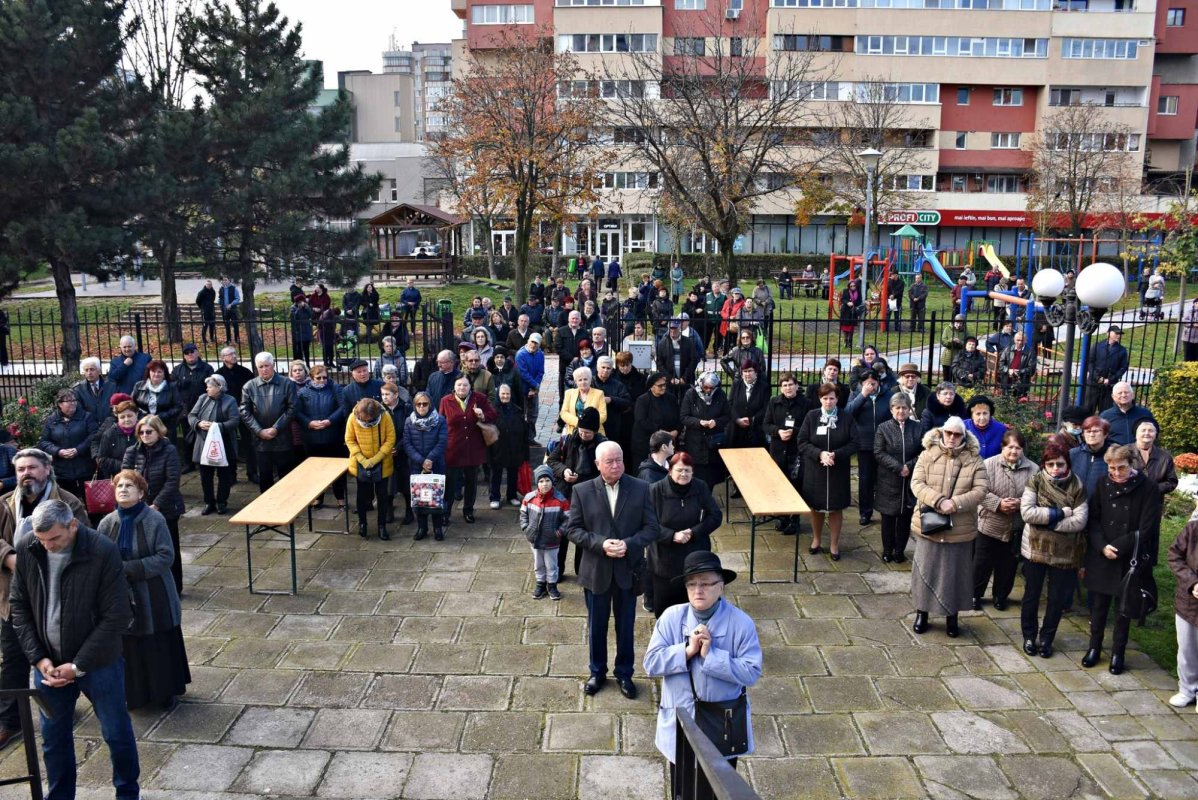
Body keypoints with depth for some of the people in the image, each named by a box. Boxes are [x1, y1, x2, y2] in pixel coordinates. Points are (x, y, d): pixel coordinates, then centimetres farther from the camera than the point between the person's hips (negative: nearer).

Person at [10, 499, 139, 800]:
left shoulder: (104, 553, -20)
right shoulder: (27, 551, -7)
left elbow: (116, 617, -17)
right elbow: (20, 607, 3)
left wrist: (79, 665, -16)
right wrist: (38, 657, -6)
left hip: (98, 662, -3)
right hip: (49, 663, 3)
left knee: (117, 733, 9)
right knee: (53, 737, 15)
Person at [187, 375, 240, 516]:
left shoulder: (230, 401, -8)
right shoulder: (203, 399, 6)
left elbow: (235, 421, -15)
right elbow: (191, 416, 6)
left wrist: (217, 426, -25)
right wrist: (199, 423, -15)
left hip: (223, 446, -4)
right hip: (203, 445, 4)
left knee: (224, 476, 6)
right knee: (205, 476, 10)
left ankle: (222, 503, 20)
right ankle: (209, 503, 23)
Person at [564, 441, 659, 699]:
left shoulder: (640, 489, -7)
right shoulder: (582, 491, -7)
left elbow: (652, 528, -6)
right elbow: (572, 529, -6)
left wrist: (629, 544, -21)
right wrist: (600, 544, -20)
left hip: (628, 570, 0)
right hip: (596, 570, 0)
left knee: (626, 626, 15)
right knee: (596, 626, 16)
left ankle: (624, 674, 34)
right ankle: (597, 672, 37)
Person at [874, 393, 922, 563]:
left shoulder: (917, 428, 3)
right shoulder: (883, 428, -1)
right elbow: (879, 453, -7)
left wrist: (910, 466, -14)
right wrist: (898, 467, -16)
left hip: (910, 481, 1)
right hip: (889, 480, -1)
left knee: (905, 517, 6)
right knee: (888, 517, 6)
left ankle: (900, 550, 18)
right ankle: (887, 550, 18)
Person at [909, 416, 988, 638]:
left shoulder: (974, 460, -2)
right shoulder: (927, 455, -2)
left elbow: (980, 491, -9)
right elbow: (916, 484, -10)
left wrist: (955, 503, -22)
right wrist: (939, 501, -24)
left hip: (960, 529, 0)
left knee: (955, 572, 11)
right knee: (925, 570, 9)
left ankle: (952, 616, 27)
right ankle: (922, 612, 25)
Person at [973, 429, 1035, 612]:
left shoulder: (1032, 469, -2)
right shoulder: (989, 464, -7)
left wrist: (1020, 502, -19)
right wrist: (998, 503, -24)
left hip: (1016, 528, 2)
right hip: (990, 525, -2)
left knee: (1008, 565, 15)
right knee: (982, 563, 9)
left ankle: (1001, 596, 33)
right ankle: (975, 594, 26)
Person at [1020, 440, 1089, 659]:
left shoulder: (1077, 487, -3)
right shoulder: (1035, 481, -5)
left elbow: (1080, 521, -12)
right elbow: (1027, 512, -16)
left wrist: (1048, 521, -17)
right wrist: (1061, 512, -18)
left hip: (1064, 551, 1)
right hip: (1035, 548, -1)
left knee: (1057, 598, 11)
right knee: (1031, 594, 12)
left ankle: (1046, 638, 28)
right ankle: (1029, 636, 28)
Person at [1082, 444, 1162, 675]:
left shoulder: (1147, 489, -9)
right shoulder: (1102, 485, -1)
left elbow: (1145, 530, -10)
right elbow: (1092, 520, 1)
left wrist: (1117, 547, -14)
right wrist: (1102, 546, -14)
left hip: (1131, 560, -2)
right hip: (1100, 558, 2)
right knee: (1098, 605, 12)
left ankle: (1118, 653, 25)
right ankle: (1094, 647, 28)